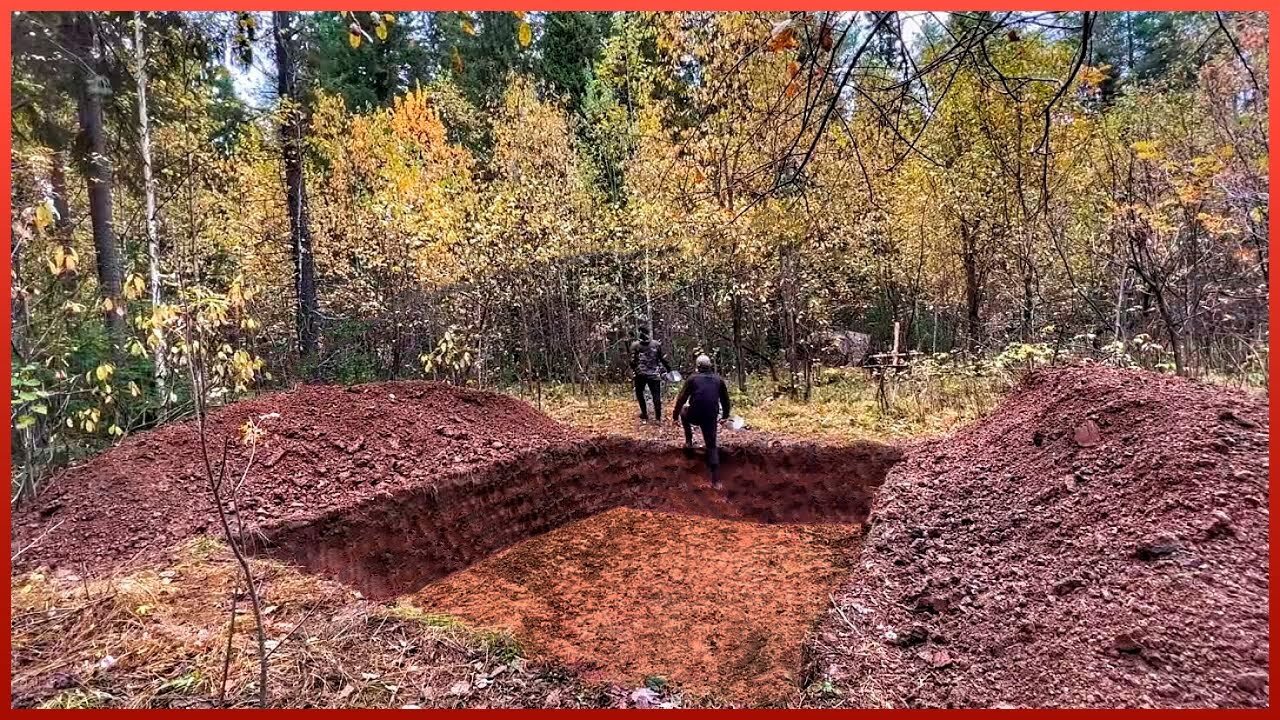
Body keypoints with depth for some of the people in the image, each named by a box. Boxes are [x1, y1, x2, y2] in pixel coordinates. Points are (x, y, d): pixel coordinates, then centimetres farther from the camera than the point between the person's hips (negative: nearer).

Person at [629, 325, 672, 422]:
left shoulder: (635, 345, -2)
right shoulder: (657, 344, 1)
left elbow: (633, 360, -5)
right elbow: (663, 358, 4)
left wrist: (633, 369, 11)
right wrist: (669, 369, 14)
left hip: (640, 374, 0)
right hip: (654, 374, 0)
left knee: (639, 393, 18)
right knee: (656, 395, 5)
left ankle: (644, 415, 16)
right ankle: (658, 417, 1)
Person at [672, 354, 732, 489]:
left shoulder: (693, 378, 3)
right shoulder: (719, 379, 11)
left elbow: (681, 398, 3)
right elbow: (725, 400, 19)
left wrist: (675, 415, 12)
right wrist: (725, 415, 34)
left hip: (694, 416, -2)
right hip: (711, 418, 2)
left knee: (684, 411, 34)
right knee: (712, 446, 10)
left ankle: (689, 442, 31)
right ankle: (716, 480, -4)